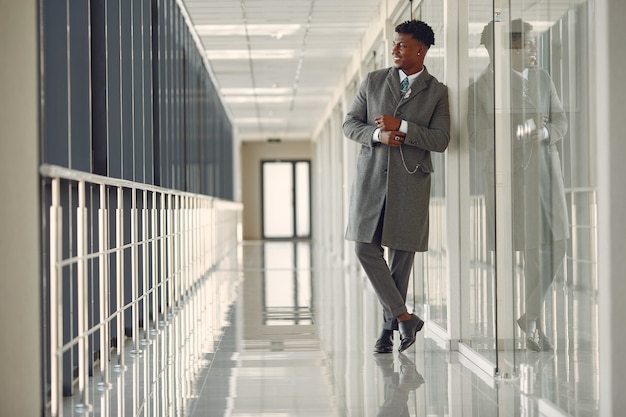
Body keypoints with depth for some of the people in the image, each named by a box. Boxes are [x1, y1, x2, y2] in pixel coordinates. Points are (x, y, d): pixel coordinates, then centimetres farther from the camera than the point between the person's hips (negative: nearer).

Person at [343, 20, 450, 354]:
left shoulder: (437, 92, 2)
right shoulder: (373, 81, 8)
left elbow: (441, 140, -5)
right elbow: (349, 124, 8)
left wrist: (401, 127, -15)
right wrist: (377, 135, -11)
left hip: (410, 179, -2)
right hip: (371, 176, 2)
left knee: (402, 253, 2)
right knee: (366, 247, -9)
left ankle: (388, 327, 14)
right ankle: (403, 317, -2)